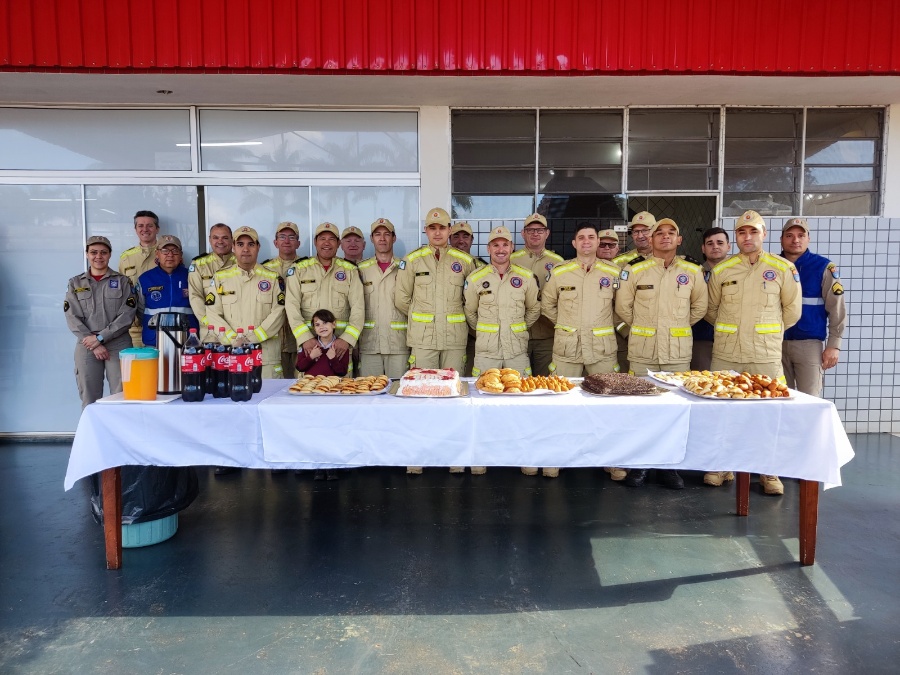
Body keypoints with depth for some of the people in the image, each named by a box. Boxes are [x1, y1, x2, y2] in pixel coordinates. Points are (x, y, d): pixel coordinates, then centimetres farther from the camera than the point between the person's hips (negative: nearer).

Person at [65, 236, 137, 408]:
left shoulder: (123, 281, 8)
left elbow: (127, 315, -3)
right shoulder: (75, 283, 12)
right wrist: (95, 345, -9)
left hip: (119, 345, -1)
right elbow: (72, 318, 3)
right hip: (87, 346, 2)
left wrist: (100, 337, -11)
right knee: (89, 401, 1)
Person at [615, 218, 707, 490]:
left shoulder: (693, 272, 6)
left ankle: (668, 465, 17)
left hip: (678, 352, 2)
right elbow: (623, 307, 8)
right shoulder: (634, 271, 1)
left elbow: (700, 307, 18)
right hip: (643, 351, -1)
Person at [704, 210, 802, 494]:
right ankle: (722, 465, 22)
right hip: (725, 353, 2)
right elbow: (710, 309, 15)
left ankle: (769, 471, 17)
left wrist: (769, 331, 14)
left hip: (765, 354, -1)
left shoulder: (783, 268, 0)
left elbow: (792, 310, 8)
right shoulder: (720, 270, 4)